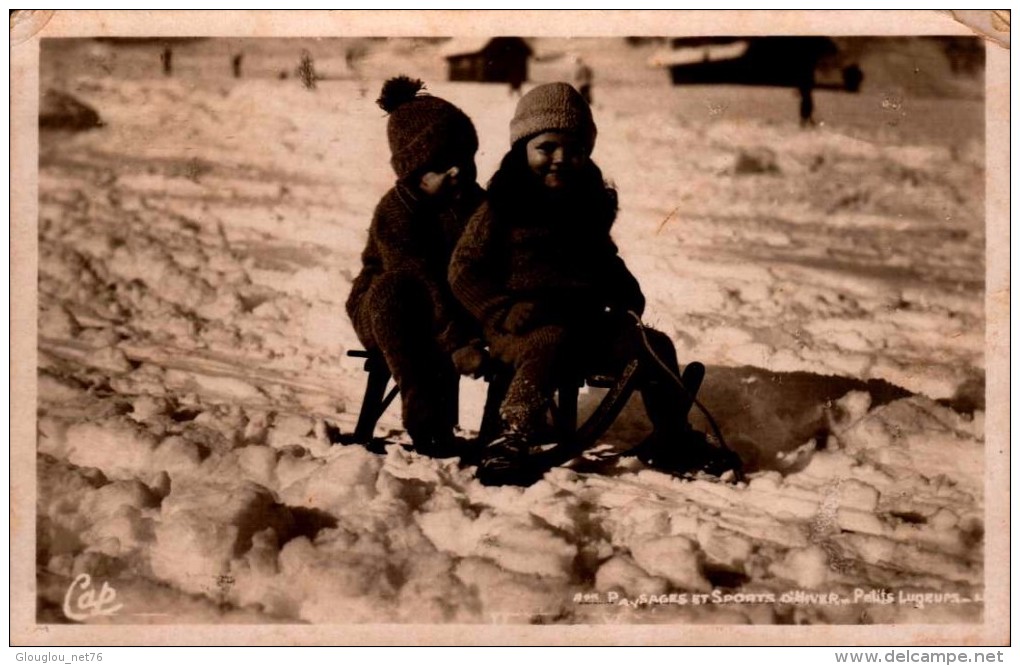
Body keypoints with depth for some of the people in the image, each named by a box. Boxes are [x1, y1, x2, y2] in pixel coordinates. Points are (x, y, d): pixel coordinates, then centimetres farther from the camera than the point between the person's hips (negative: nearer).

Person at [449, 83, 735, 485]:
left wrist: (628, 301, 13)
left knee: (652, 343, -12)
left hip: (587, 320, 6)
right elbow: (464, 271, -2)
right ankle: (511, 441, -43)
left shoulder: (589, 204, 20)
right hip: (525, 322, -5)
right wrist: (506, 314, -14)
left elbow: (607, 263, 32)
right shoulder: (501, 208, 1)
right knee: (550, 341, -38)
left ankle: (672, 437, 0)